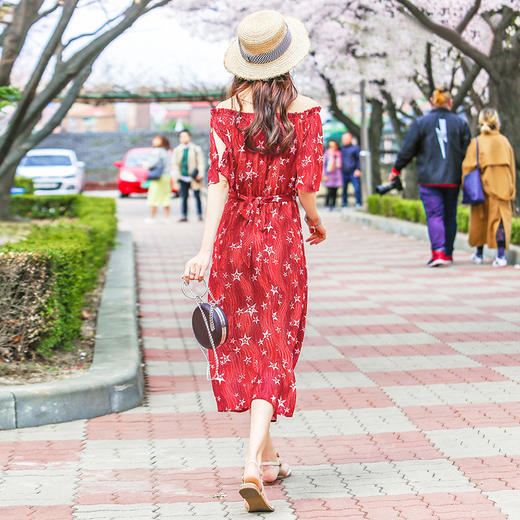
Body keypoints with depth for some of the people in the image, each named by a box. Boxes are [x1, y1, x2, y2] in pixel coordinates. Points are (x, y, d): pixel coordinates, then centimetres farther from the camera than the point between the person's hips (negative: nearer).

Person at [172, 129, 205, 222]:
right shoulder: (177, 150, 11)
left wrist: (200, 174, -8)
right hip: (183, 177, 2)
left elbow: (200, 162, 2)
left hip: (194, 177, -2)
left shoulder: (196, 149, 4)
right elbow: (175, 164, 14)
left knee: (197, 196, 3)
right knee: (184, 196, 1)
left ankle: (200, 214, 13)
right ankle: (184, 216, 5)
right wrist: (177, 175, 2)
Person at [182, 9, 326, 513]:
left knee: (242, 346, 17)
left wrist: (205, 250, -14)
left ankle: (267, 457, 28)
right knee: (275, 350, 1)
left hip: (235, 234, 2)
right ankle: (252, 467, -15)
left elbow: (220, 184, -12)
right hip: (281, 236, -2)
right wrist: (316, 221, 12)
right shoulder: (305, 111, -7)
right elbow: (306, 186, -9)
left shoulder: (225, 112, -4)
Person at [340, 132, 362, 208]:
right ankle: (345, 203, 12)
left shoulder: (355, 148, 3)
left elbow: (359, 159, 3)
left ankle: (359, 203, -2)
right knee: (344, 189, 3)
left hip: (353, 173, -3)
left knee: (357, 188, -9)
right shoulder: (341, 148, 13)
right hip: (344, 173, 3)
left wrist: (358, 169, -7)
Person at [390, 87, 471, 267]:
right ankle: (448, 254, 19)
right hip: (453, 178, 2)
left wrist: (396, 169, 13)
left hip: (429, 179, -2)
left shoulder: (420, 123, -1)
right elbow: (467, 152, 6)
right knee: (450, 216, 12)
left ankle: (438, 252, -21)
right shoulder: (460, 123, 5)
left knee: (434, 215, -5)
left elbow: (407, 150, 1)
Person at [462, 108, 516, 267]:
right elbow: (512, 168, 8)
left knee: (480, 219, 14)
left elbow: (468, 167, -10)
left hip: (484, 186, -1)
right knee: (500, 219, -2)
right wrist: (511, 190, 15)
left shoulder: (476, 143, -5)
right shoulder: (504, 141, 3)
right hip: (502, 187, 1)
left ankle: (479, 254, 26)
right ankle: (500, 255, -15)